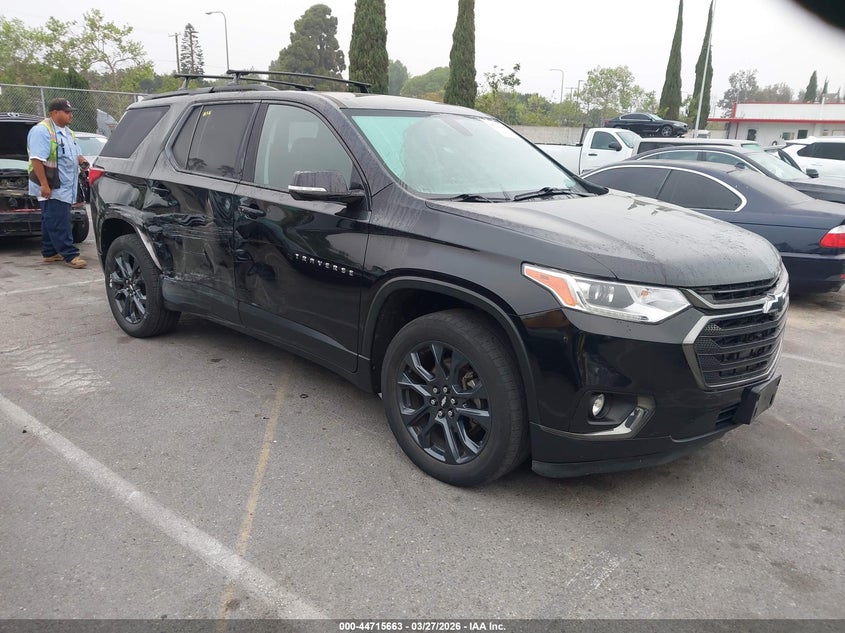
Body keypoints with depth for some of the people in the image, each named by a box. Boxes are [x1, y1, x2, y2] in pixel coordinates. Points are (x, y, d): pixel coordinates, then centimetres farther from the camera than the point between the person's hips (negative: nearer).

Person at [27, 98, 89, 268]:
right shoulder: (42, 131, -13)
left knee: (51, 221, 15)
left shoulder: (67, 132, 18)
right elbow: (37, 160, -20)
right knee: (59, 223, -8)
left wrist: (82, 161, 4)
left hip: (65, 187, 9)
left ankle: (50, 253, 21)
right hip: (51, 188, -9)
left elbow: (76, 153, 29)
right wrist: (44, 185, -26)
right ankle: (70, 255, -9)